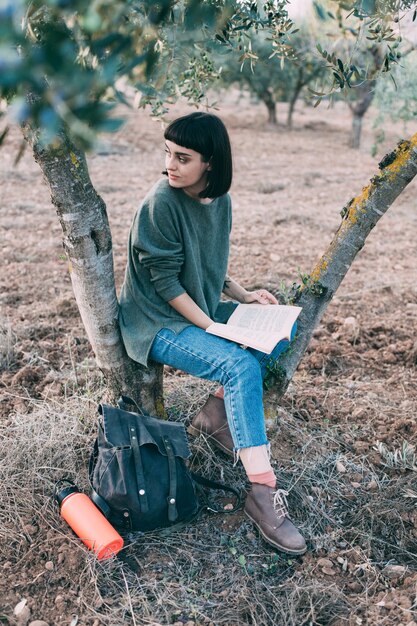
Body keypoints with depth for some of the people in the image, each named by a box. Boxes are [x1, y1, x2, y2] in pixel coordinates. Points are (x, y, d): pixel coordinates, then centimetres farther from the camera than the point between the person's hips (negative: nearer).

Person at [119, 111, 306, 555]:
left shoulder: (218, 200, 2)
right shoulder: (161, 203, -20)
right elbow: (165, 281, -19)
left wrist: (243, 295, 0)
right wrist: (212, 328, -22)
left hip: (201, 307, 8)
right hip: (158, 322, -8)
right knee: (241, 366, -26)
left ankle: (215, 414, 6)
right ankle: (262, 493, -23)